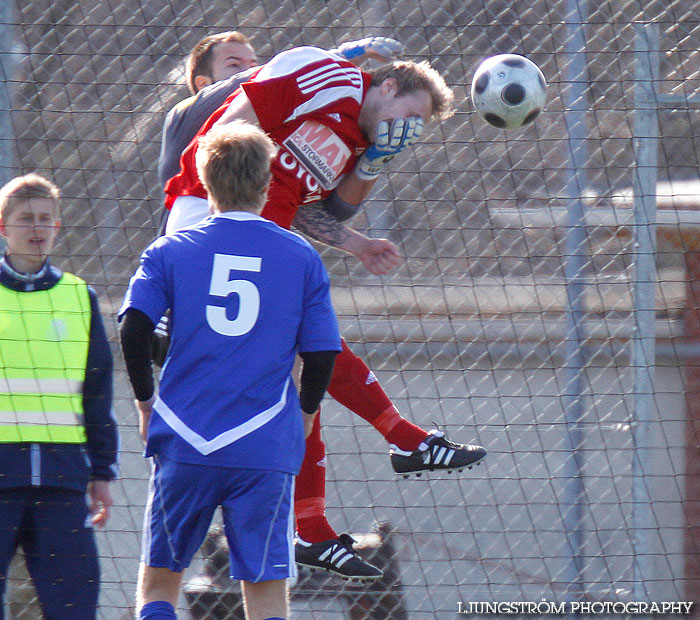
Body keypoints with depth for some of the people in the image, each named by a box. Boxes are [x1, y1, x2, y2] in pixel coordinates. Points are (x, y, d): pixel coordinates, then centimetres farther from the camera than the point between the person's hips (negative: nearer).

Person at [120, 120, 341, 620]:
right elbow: (321, 354, 2)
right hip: (266, 448, 0)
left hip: (185, 442, 0)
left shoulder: (170, 252, 5)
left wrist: (146, 403, 9)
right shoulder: (302, 258, 5)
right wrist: (305, 413, 20)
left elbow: (133, 331, -6)